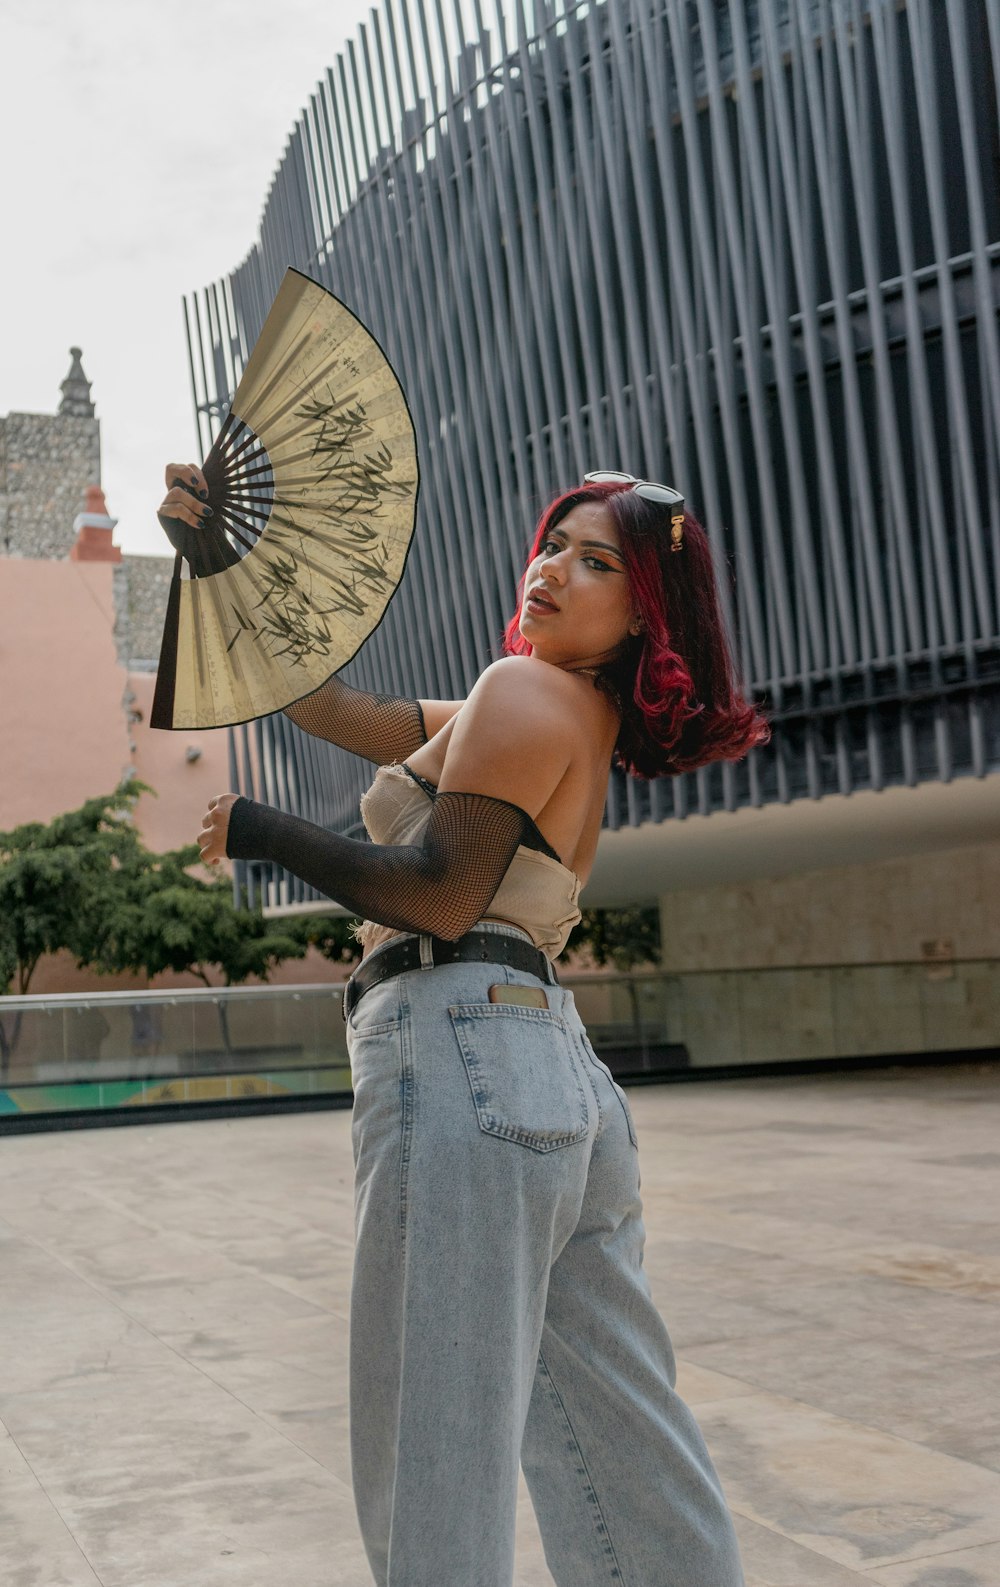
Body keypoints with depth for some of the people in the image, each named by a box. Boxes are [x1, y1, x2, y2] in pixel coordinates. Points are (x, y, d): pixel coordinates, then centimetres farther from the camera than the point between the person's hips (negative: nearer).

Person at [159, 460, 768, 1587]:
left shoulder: (526, 693, -2)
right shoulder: (585, 726, 25)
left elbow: (440, 895, -14)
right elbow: (326, 704, 27)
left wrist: (260, 832, -2)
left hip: (460, 1056, -10)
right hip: (564, 1079, 10)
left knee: (433, 1483, -5)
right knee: (627, 1472, 13)